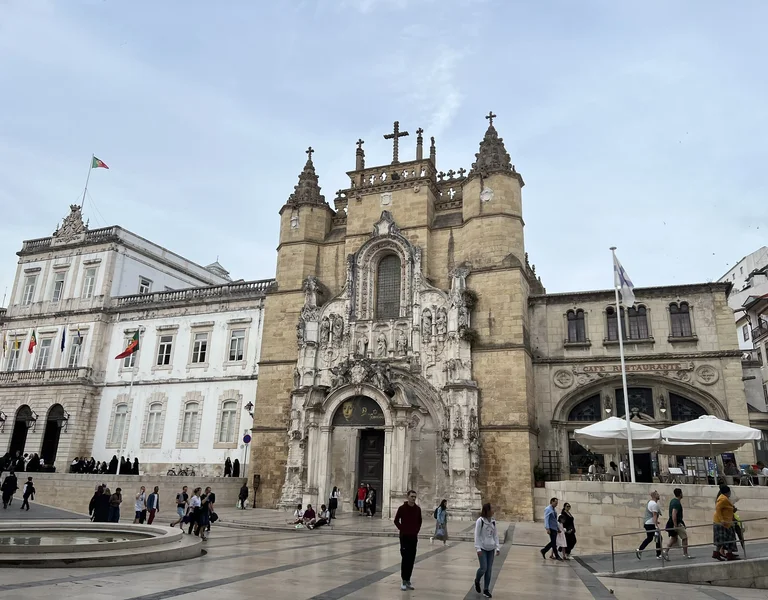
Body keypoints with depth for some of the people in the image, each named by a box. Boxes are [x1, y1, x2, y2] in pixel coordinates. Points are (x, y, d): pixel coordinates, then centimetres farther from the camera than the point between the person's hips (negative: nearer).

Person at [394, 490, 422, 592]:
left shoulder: (418, 509, 1)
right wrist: (402, 529, -7)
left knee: (411, 559, 7)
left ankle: (408, 580, 17)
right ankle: (404, 581, 4)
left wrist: (417, 530, 5)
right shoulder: (402, 508, -10)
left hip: (414, 537, 4)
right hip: (404, 536, -4)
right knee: (405, 558, -4)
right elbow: (396, 520, -2)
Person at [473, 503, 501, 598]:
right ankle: (477, 581, 23)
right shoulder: (480, 521, -12)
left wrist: (497, 547, 3)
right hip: (482, 548, -5)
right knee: (483, 568, -8)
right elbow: (477, 535, -12)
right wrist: (478, 548, -16)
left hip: (491, 549, 5)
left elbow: (495, 535, 9)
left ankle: (486, 590, 17)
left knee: (489, 570, 5)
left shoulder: (493, 521, 3)